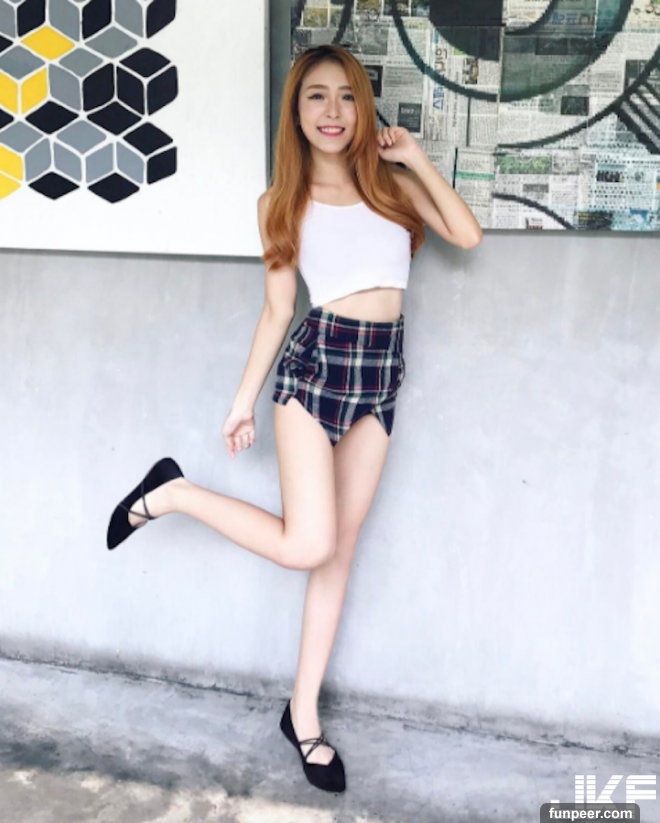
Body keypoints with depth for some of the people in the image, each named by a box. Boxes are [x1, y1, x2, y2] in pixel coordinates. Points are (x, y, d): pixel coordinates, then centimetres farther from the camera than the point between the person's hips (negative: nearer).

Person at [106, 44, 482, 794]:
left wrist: (416, 158, 1)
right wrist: (243, 399, 5)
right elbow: (277, 309, 6)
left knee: (340, 552, 7)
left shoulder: (391, 182, 11)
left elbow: (468, 235, -2)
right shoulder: (282, 201, 6)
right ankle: (171, 493, 10)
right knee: (307, 547, -14)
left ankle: (303, 713, 21)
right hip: (316, 363, -3)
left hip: (381, 371, 3)